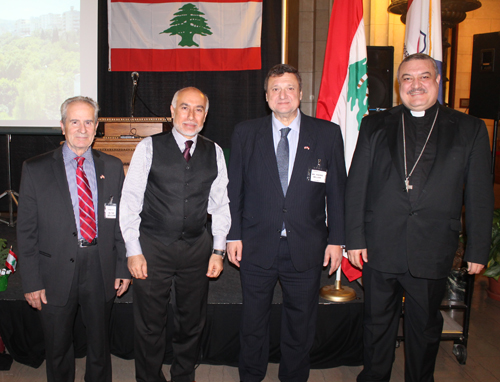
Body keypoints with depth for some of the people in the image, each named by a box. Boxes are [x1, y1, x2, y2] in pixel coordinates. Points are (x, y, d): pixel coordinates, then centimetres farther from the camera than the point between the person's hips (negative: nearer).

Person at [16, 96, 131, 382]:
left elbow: (122, 219, 5)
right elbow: (26, 230, -4)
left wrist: (124, 267, 1)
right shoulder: (35, 169, -4)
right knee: (58, 349, 16)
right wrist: (32, 282, -7)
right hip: (56, 273, -1)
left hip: (101, 272, 2)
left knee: (100, 346, 18)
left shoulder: (112, 167, 2)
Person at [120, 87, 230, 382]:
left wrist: (219, 250, 2)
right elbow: (130, 201, -4)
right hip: (152, 246, -2)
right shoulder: (149, 148, -4)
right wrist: (133, 251, -8)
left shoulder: (214, 152, 4)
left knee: (192, 321, 16)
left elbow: (220, 204, 7)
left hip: (197, 247, 3)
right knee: (150, 323, 9)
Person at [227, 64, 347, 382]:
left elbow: (337, 191, 2)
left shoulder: (328, 134, 0)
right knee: (254, 321, 15)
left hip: (306, 248, 0)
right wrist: (234, 235, -1)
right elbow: (235, 188, 3)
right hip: (256, 247, 0)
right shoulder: (245, 133, 1)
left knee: (301, 323, 15)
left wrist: (336, 239, -1)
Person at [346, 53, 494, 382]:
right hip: (380, 249, 1)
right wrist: (354, 237, -3)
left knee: (426, 327, 16)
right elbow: (356, 185, 2)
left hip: (432, 252, 0)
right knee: (378, 321, 15)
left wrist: (478, 250, 0)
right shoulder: (375, 125, 5)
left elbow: (480, 194, 2)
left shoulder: (470, 129, 3)